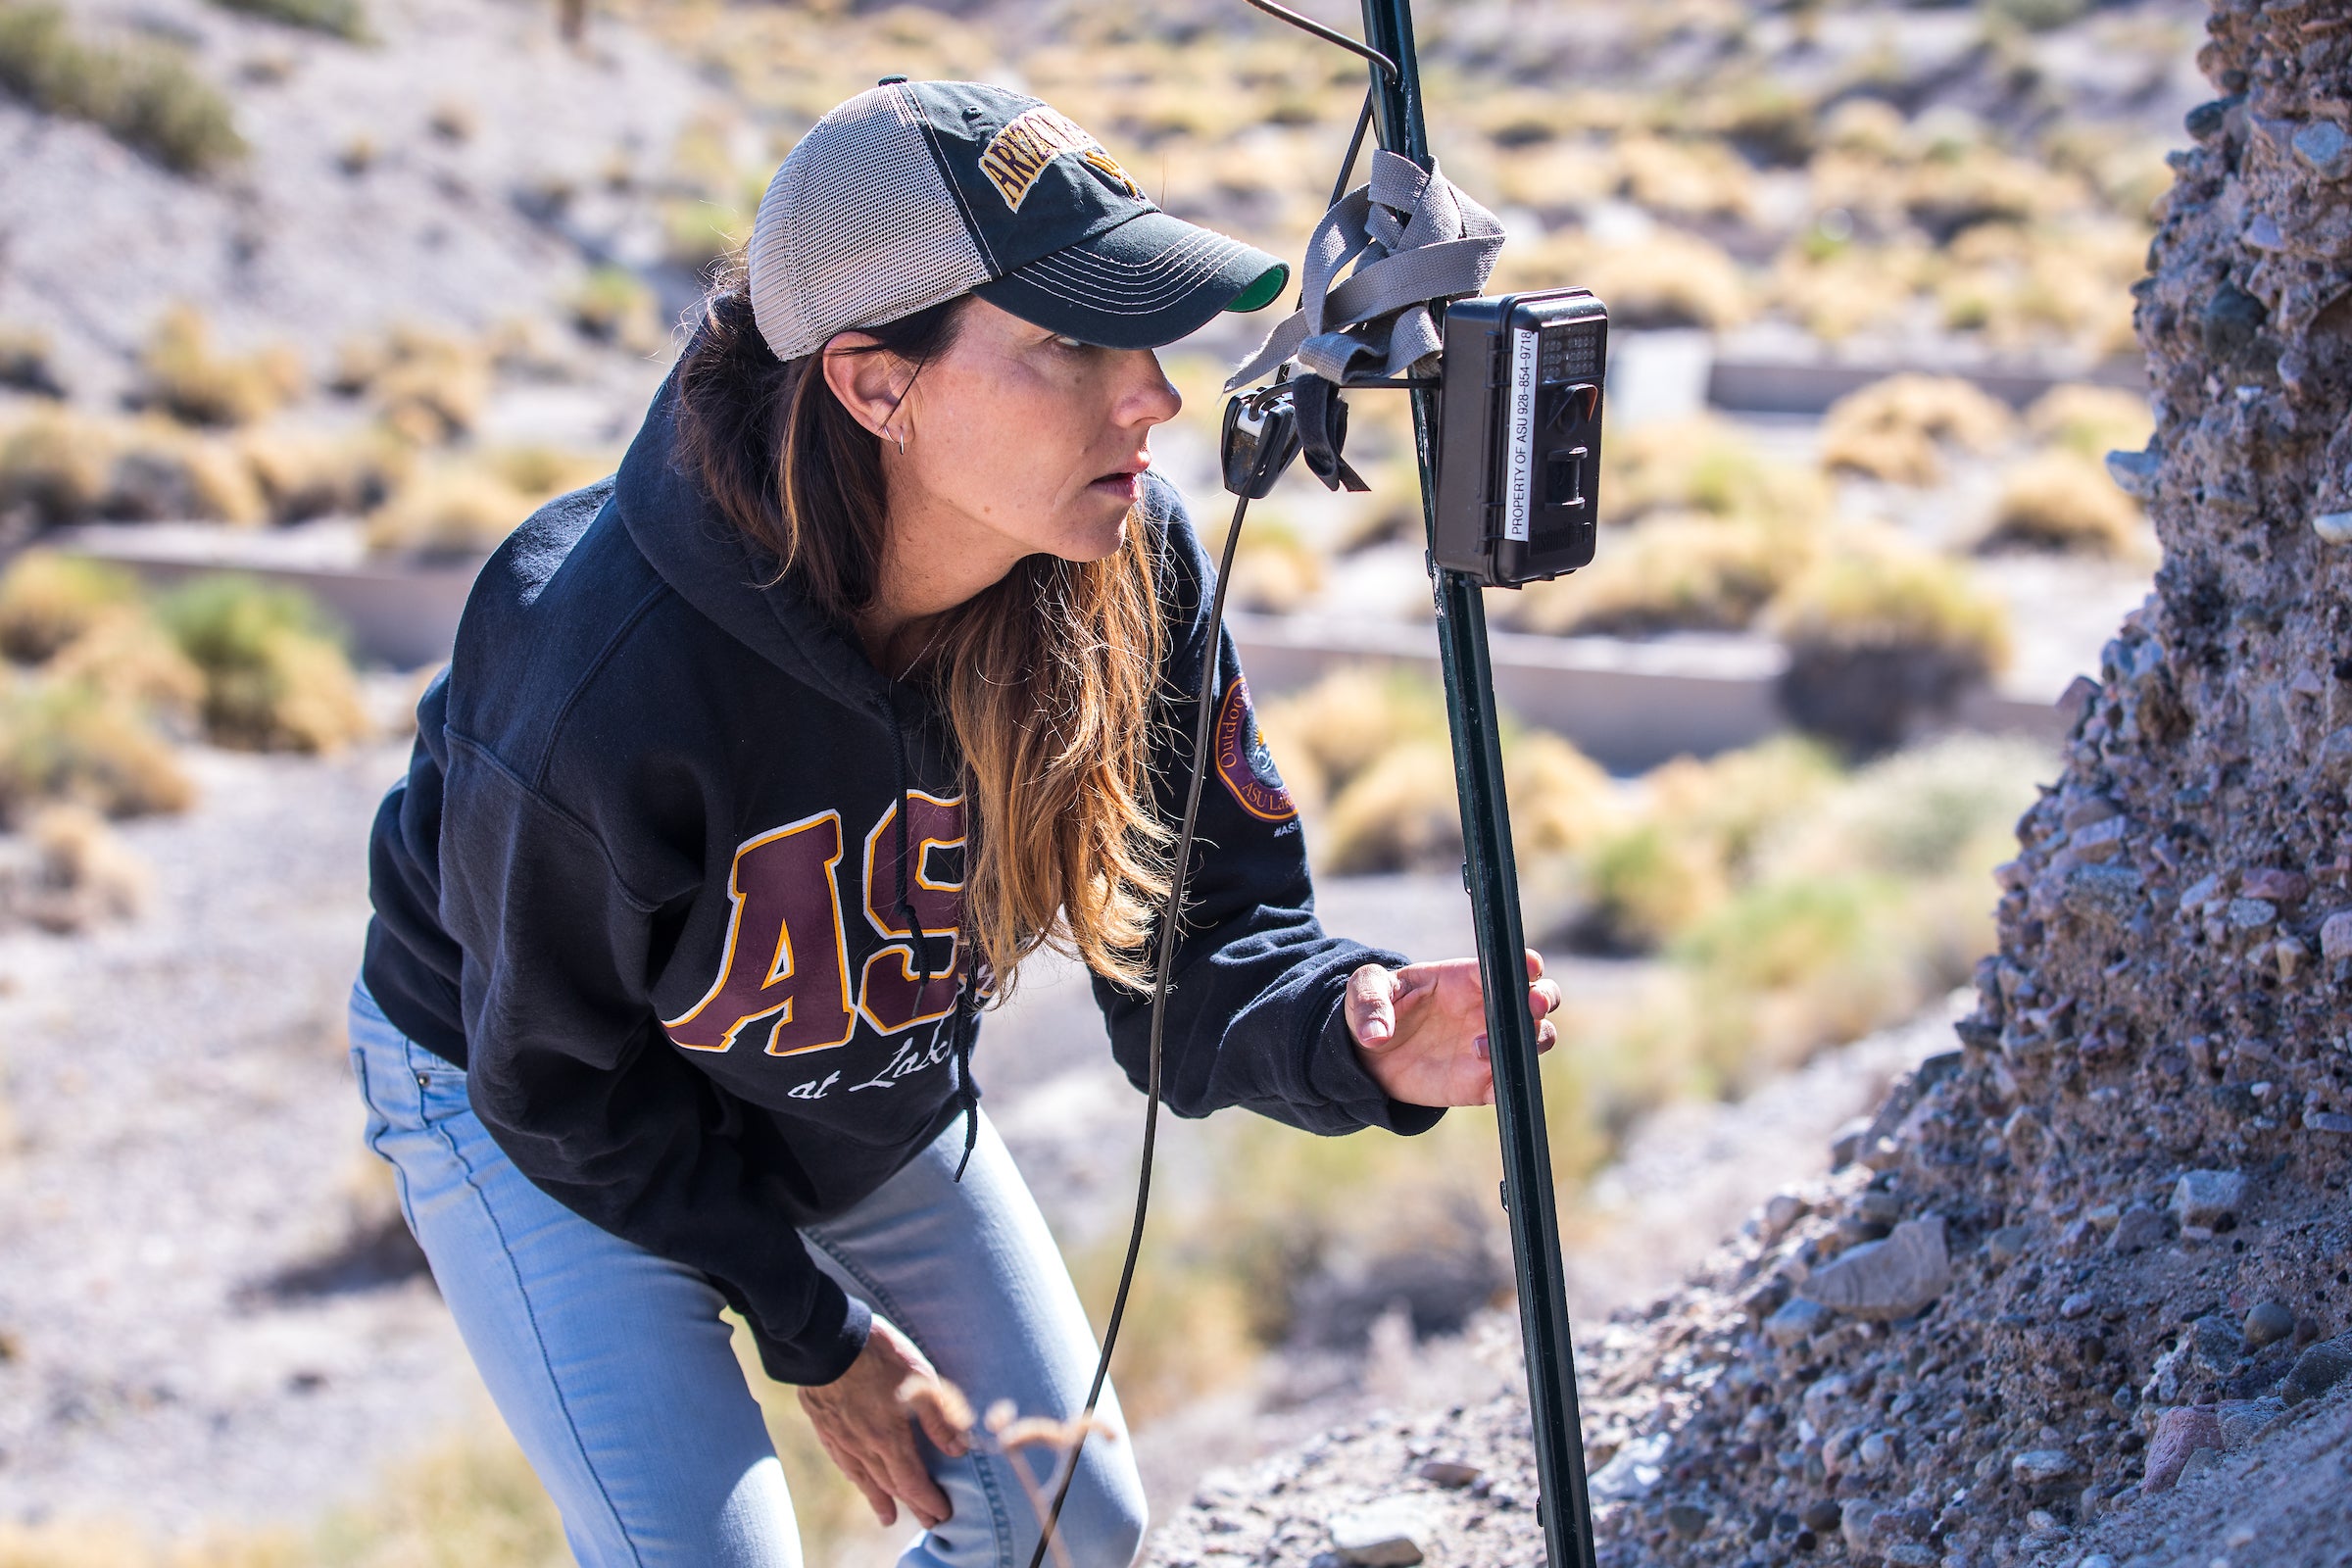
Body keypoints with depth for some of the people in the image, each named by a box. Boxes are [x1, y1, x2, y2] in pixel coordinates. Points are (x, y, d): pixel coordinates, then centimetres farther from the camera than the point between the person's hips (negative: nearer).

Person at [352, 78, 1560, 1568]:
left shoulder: (1132, 565, -26)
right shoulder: (597, 686, -39)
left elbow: (1205, 933, -17)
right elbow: (564, 1086, -21)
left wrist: (1353, 1032, -41)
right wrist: (816, 1331, -12)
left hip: (877, 1088, 5)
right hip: (535, 1111, -5)